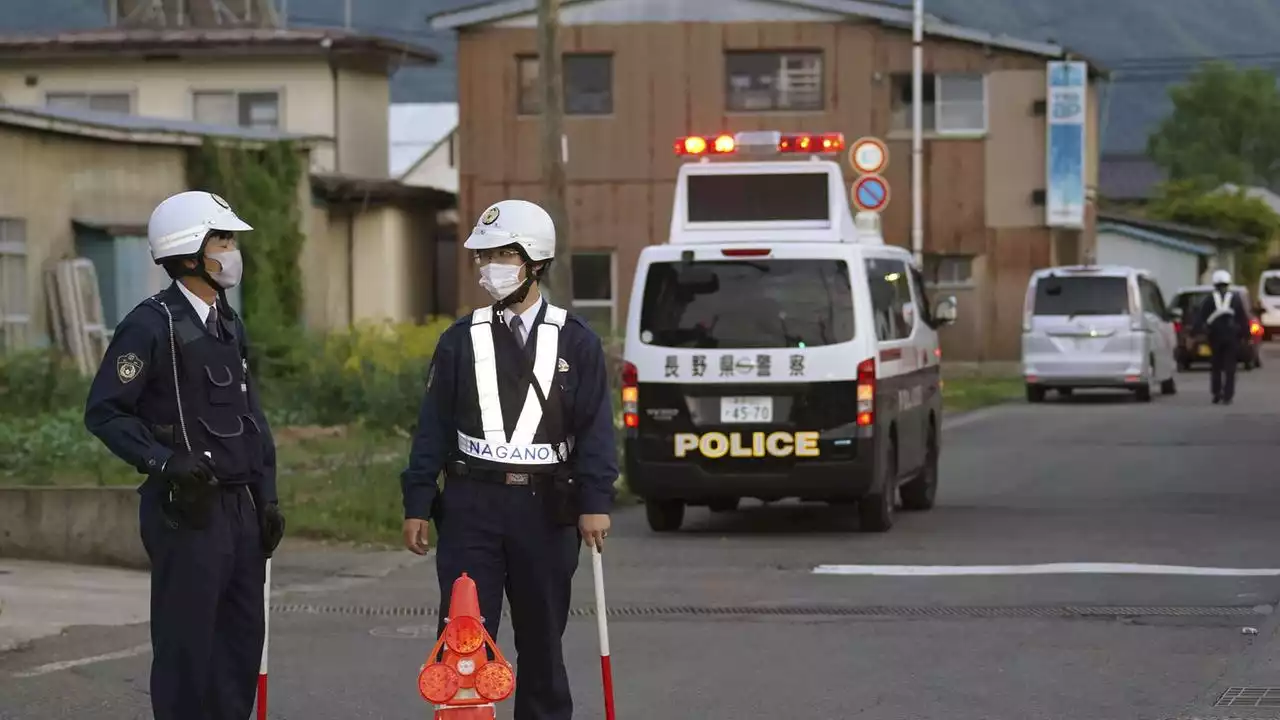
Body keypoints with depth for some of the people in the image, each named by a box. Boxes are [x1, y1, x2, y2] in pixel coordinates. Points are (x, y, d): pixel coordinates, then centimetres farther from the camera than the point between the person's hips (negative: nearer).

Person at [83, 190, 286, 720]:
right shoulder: (152, 325, -11)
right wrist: (163, 461, -22)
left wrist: (267, 497, 14)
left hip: (239, 505, 8)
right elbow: (104, 412, -13)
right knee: (186, 640, -4)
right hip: (187, 511, -8)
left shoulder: (228, 325, 15)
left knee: (243, 635, 10)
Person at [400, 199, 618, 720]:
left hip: (545, 507, -1)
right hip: (472, 504, 1)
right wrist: (417, 504, 2)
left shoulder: (575, 341, 2)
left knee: (542, 640, 9)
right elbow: (433, 427, 7)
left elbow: (596, 428, -1)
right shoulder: (461, 341, 6)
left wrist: (595, 503, -10)